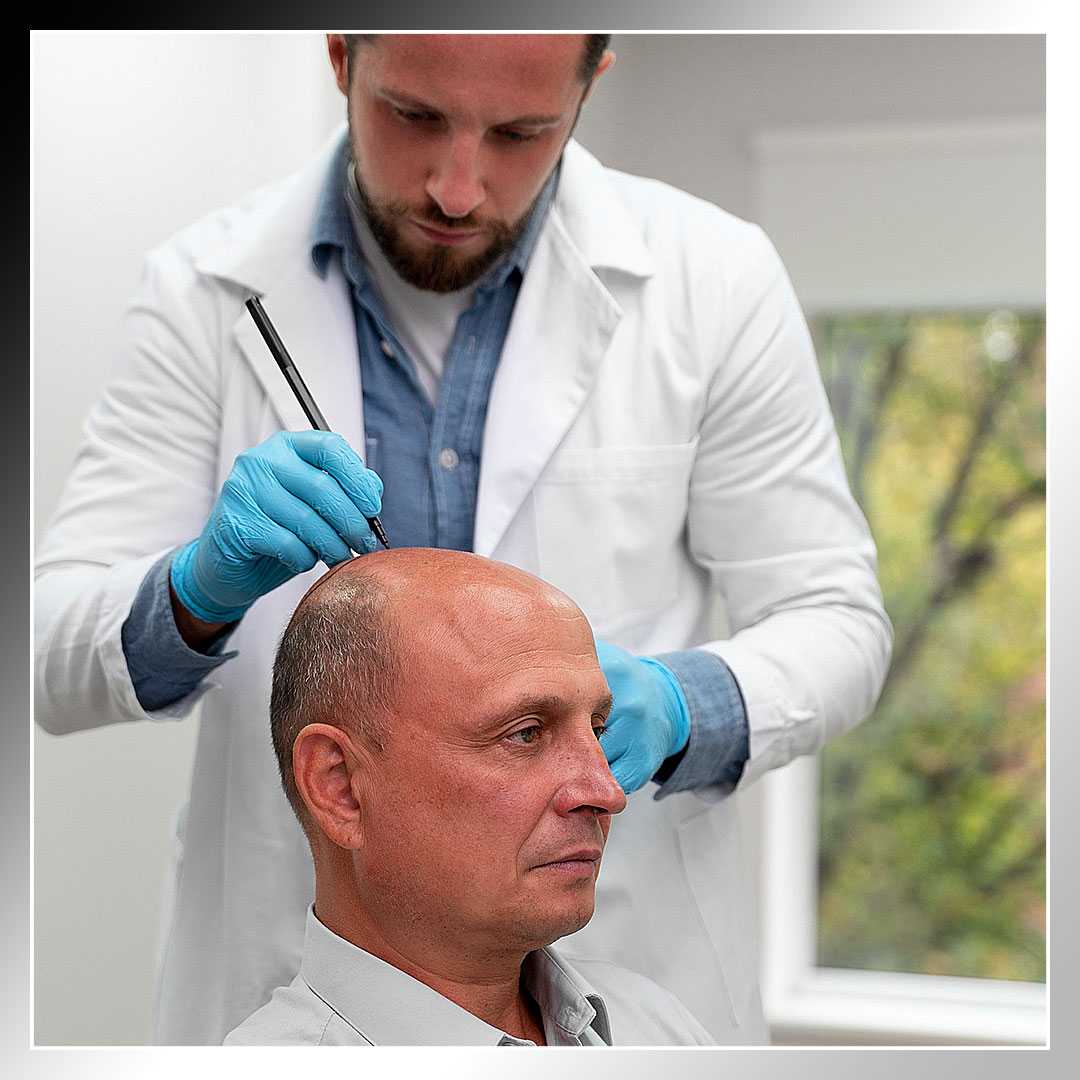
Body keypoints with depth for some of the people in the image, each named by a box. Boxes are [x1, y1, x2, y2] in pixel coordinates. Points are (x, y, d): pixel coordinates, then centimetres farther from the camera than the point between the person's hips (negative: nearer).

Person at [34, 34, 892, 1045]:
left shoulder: (714, 279, -9)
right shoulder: (204, 288, -8)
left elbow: (831, 621, -4)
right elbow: (53, 662, -9)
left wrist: (673, 707, -25)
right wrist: (200, 591, -31)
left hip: (631, 969, 0)